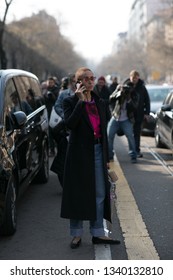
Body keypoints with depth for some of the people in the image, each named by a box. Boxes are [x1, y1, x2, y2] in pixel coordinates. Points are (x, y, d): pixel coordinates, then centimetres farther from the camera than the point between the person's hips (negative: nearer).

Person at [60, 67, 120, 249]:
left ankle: (97, 233, 17)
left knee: (99, 194, 7)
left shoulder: (100, 103, 10)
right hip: (80, 152, -5)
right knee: (78, 193, 3)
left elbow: (103, 131, 13)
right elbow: (70, 124, -22)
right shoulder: (70, 102, -4)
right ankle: (76, 234, 15)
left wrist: (106, 157, 11)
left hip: (97, 151, 5)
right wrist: (80, 101, -19)